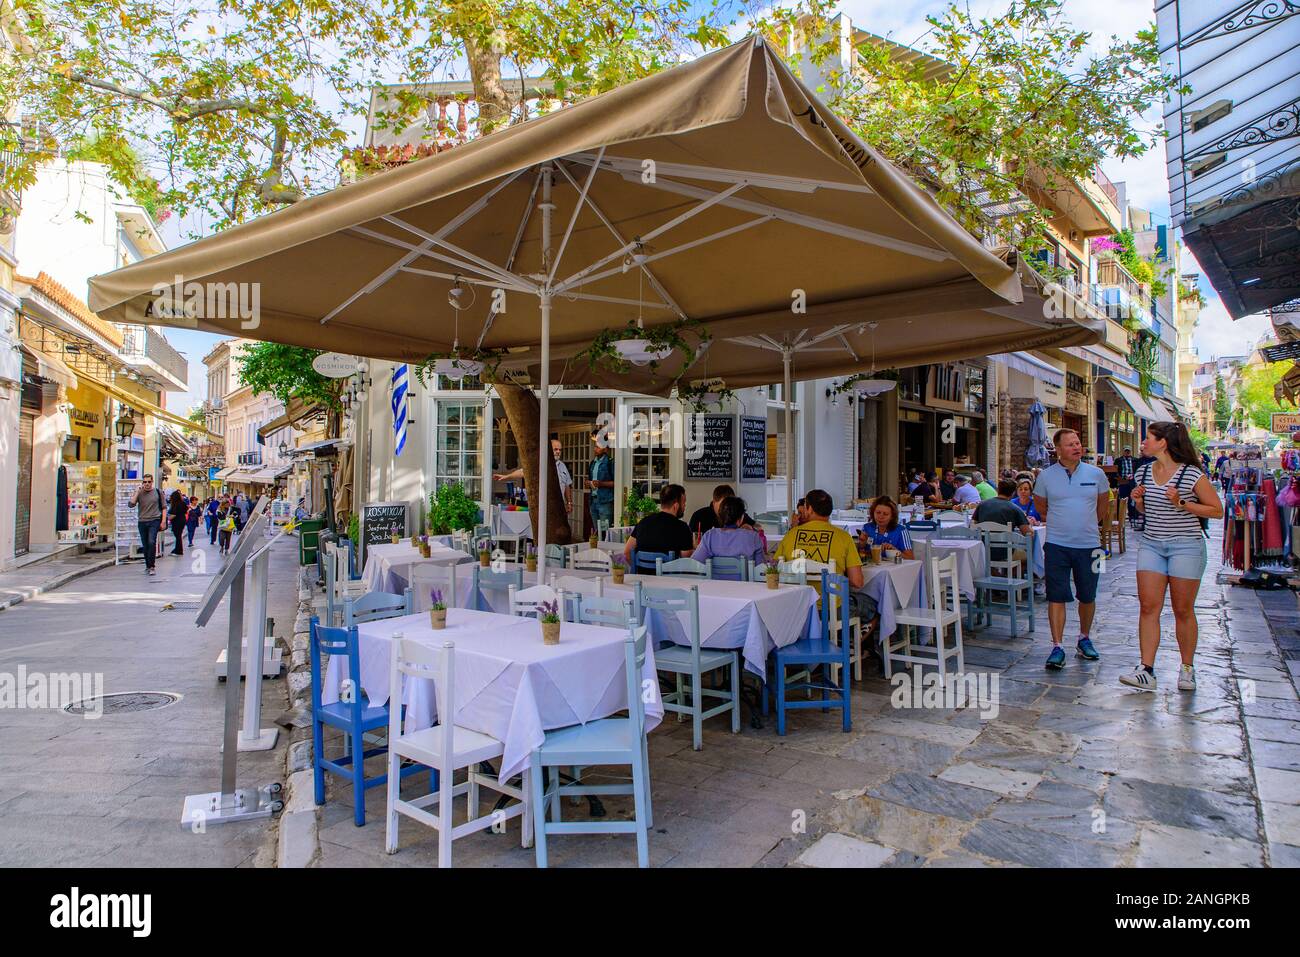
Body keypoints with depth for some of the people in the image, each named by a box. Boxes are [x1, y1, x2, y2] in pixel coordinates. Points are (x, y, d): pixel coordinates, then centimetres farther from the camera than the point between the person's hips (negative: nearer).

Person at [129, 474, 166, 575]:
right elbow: (131, 504, -9)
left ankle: (151, 567, -15)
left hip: (154, 521, -3)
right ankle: (147, 566, 21)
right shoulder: (139, 493, 6)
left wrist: (163, 521, 1)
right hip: (142, 522, 3)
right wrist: (137, 492, -11)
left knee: (151, 542, -18)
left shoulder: (158, 492, 4)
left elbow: (163, 507, 7)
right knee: (145, 546, 9)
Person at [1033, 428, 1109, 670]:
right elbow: (1040, 506, 14)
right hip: (1057, 545, -1)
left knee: (1088, 597, 12)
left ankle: (1084, 639, 31)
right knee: (1056, 597, -3)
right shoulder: (1046, 476, -1)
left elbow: (1103, 506, 16)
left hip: (1089, 544, 2)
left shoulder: (1096, 474, 2)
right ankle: (1057, 647, 1)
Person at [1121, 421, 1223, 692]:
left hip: (1186, 545, -4)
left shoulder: (1192, 474, -9)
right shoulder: (1144, 472, 8)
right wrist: (1138, 501, -1)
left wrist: (1182, 504, -18)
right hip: (1150, 544, 5)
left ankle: (1187, 668, 22)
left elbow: (1217, 510, -6)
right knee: (1148, 606, -3)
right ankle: (1146, 671, -2)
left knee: (1183, 610, 5)